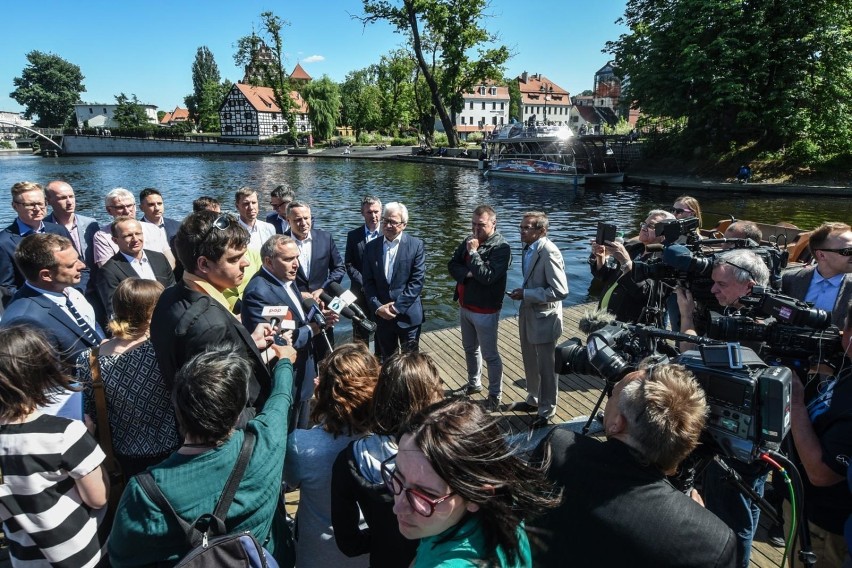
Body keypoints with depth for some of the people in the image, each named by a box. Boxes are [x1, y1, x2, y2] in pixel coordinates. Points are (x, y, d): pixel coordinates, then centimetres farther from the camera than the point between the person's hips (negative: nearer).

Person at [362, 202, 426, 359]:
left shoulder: (416, 245, -6)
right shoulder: (371, 246, 3)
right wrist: (377, 307, -11)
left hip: (408, 314, -2)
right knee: (386, 359, 16)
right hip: (382, 315, 3)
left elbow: (418, 280, -11)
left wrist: (397, 307, -14)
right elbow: (368, 281, 2)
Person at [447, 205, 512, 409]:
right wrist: (467, 274, -15)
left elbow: (487, 276, -26)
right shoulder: (469, 241, 5)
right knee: (470, 348, 21)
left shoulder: (501, 247, -17)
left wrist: (473, 252, -21)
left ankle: (495, 394, 21)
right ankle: (474, 383, 40)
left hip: (485, 311, -7)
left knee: (490, 354, 5)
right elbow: (452, 265, 4)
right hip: (465, 306, 7)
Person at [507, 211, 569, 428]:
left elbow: (560, 291, -27)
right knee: (531, 362, 23)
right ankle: (533, 399, 44)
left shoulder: (549, 252, -24)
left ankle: (546, 412, 28)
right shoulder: (529, 248, 2)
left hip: (544, 318, -8)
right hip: (529, 314, 8)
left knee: (546, 366, 10)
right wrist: (523, 291, 1)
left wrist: (526, 294, -23)